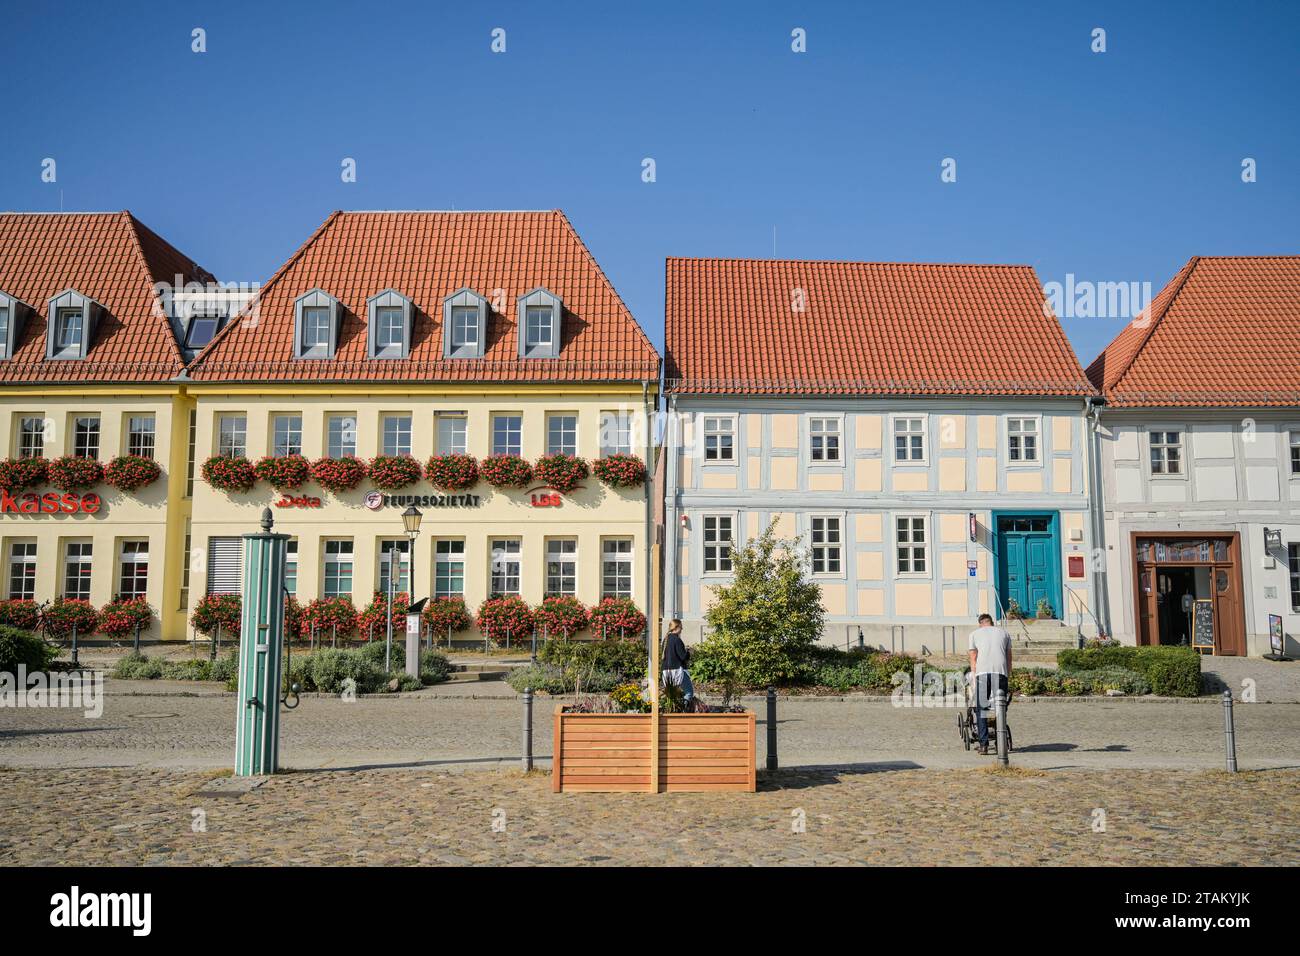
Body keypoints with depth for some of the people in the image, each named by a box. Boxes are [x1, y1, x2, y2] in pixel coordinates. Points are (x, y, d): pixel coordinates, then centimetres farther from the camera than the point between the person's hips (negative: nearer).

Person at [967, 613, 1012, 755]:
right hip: (1000, 671, 1)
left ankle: (983, 744, -5)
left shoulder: (975, 634, 20)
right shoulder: (1004, 633, 24)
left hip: (982, 672, -1)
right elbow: (1009, 659, 18)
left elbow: (973, 659, 14)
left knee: (981, 709, 2)